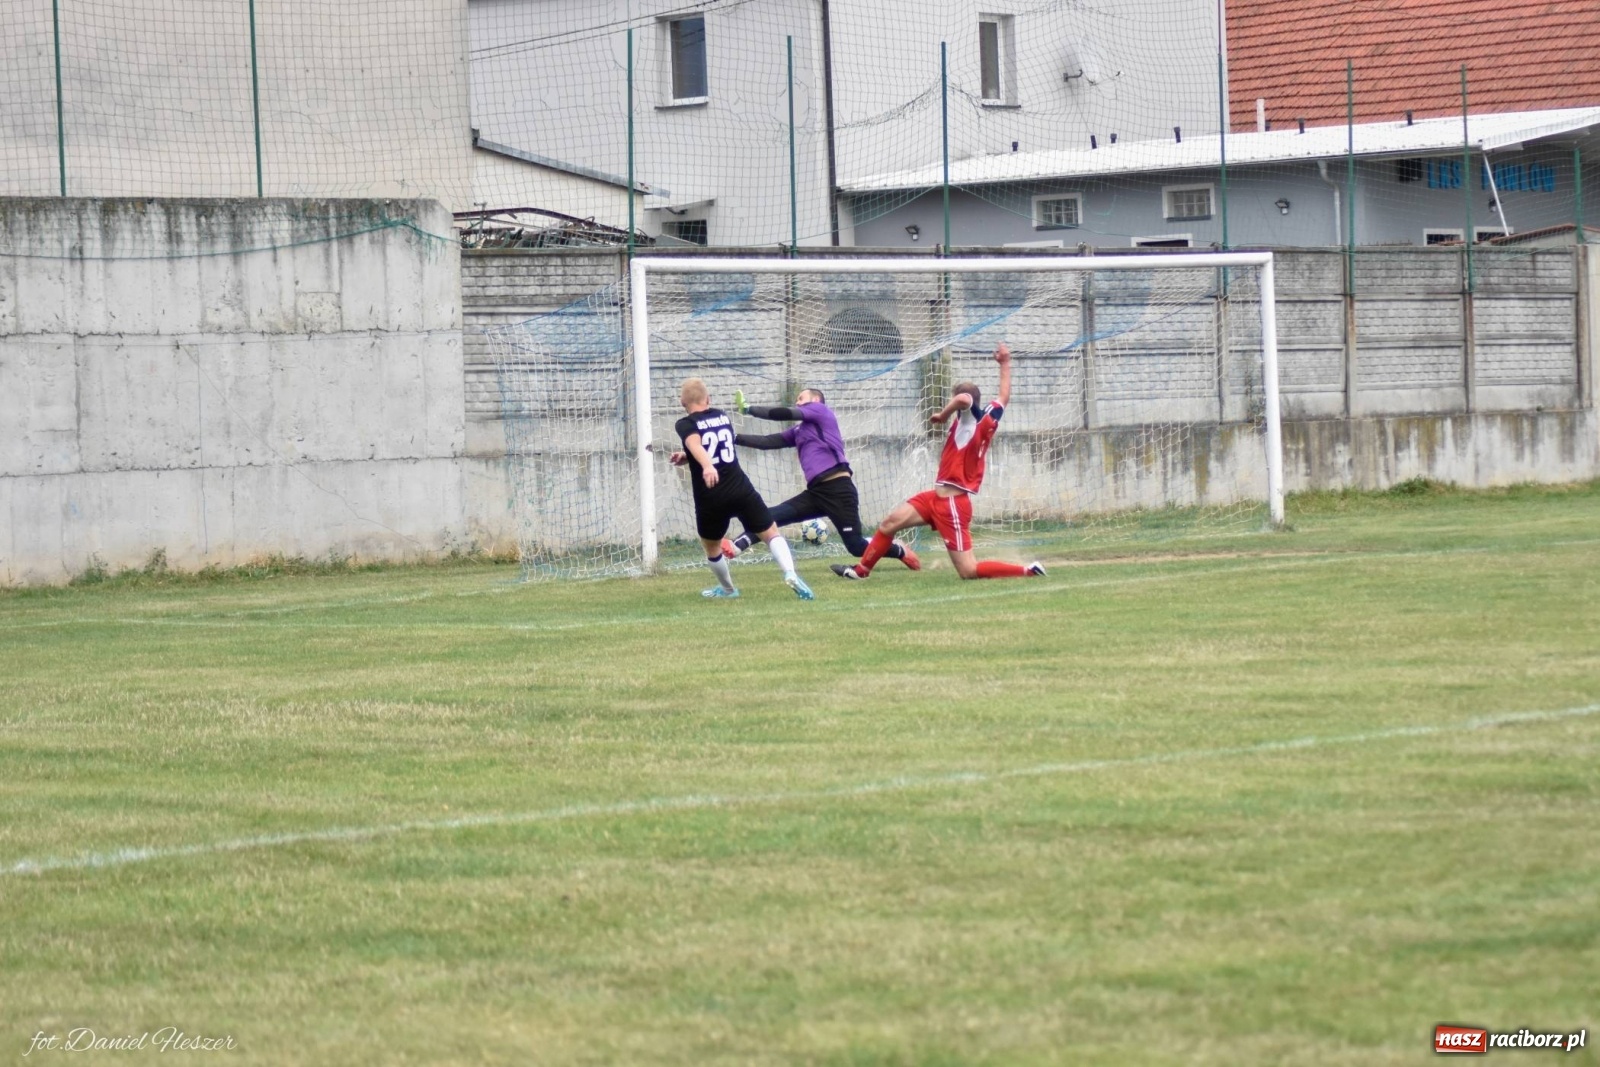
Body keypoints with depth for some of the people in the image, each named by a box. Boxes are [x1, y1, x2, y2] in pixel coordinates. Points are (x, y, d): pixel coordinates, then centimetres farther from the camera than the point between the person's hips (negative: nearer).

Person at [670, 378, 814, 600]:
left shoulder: (685, 425, -2)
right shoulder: (723, 417, 14)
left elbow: (695, 444, -25)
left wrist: (706, 465, -43)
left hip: (710, 499, -2)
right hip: (740, 489, 2)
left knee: (712, 547, 23)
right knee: (772, 533, 7)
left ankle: (727, 589, 39)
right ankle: (790, 573, -17)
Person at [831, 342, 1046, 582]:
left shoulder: (970, 421, -15)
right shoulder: (989, 420, 6)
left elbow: (963, 399, -37)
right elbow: (1004, 397, 24)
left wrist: (942, 415, -19)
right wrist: (1005, 364, 34)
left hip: (952, 503, -10)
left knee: (970, 572, -9)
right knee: (891, 521, 10)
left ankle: (1027, 571, -6)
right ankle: (861, 570, 19)